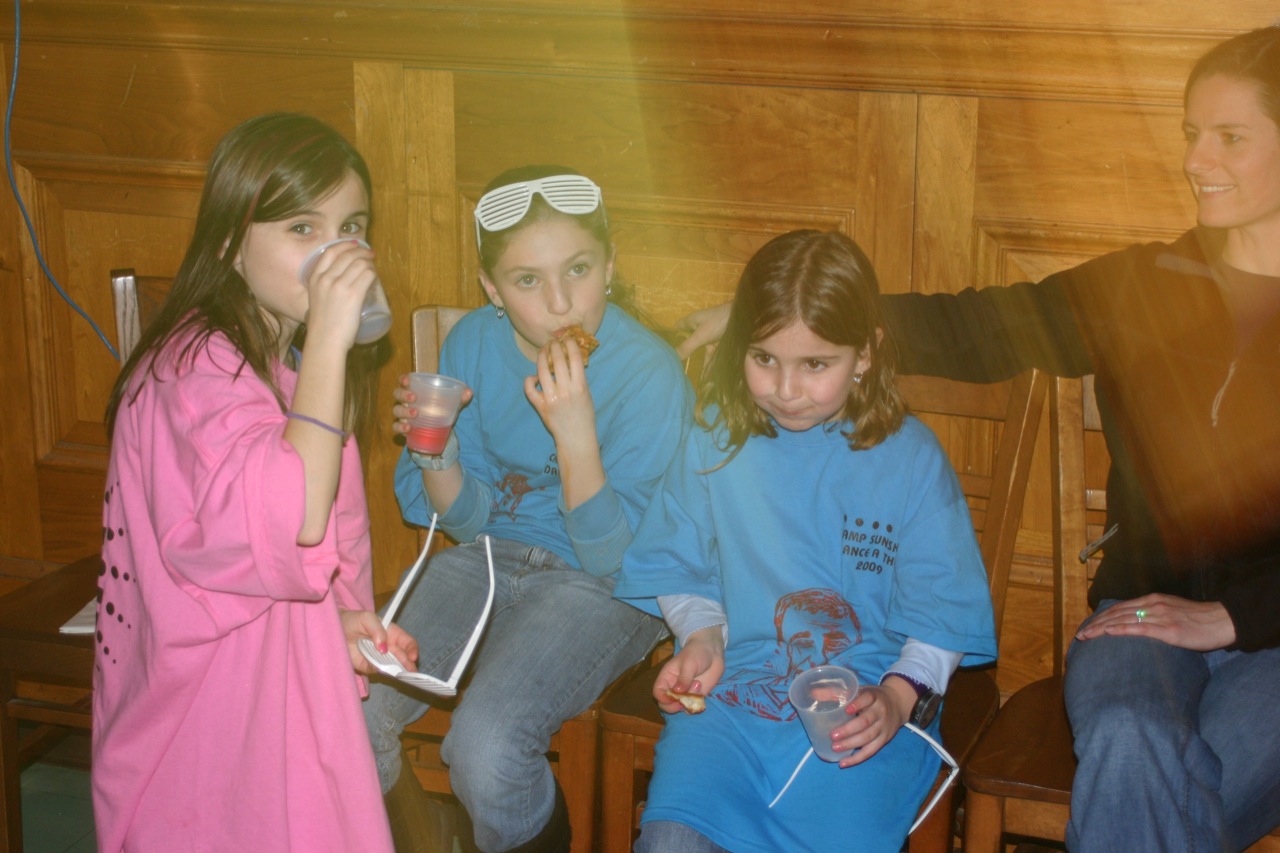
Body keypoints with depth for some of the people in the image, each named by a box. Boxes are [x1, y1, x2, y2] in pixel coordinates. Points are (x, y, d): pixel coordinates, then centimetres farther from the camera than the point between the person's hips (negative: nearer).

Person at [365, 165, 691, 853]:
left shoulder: (647, 373, -18)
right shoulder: (472, 344, -4)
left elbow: (611, 556, -18)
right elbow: (465, 518, 4)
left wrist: (576, 434, -31)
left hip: (600, 587, -5)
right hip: (488, 556, 5)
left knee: (485, 747, -28)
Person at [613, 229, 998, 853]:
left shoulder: (909, 457, 1)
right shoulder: (716, 438, 6)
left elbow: (943, 609, 2)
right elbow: (679, 567, 17)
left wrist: (899, 697, -13)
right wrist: (702, 635, -3)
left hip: (863, 707, -1)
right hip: (734, 685, 2)